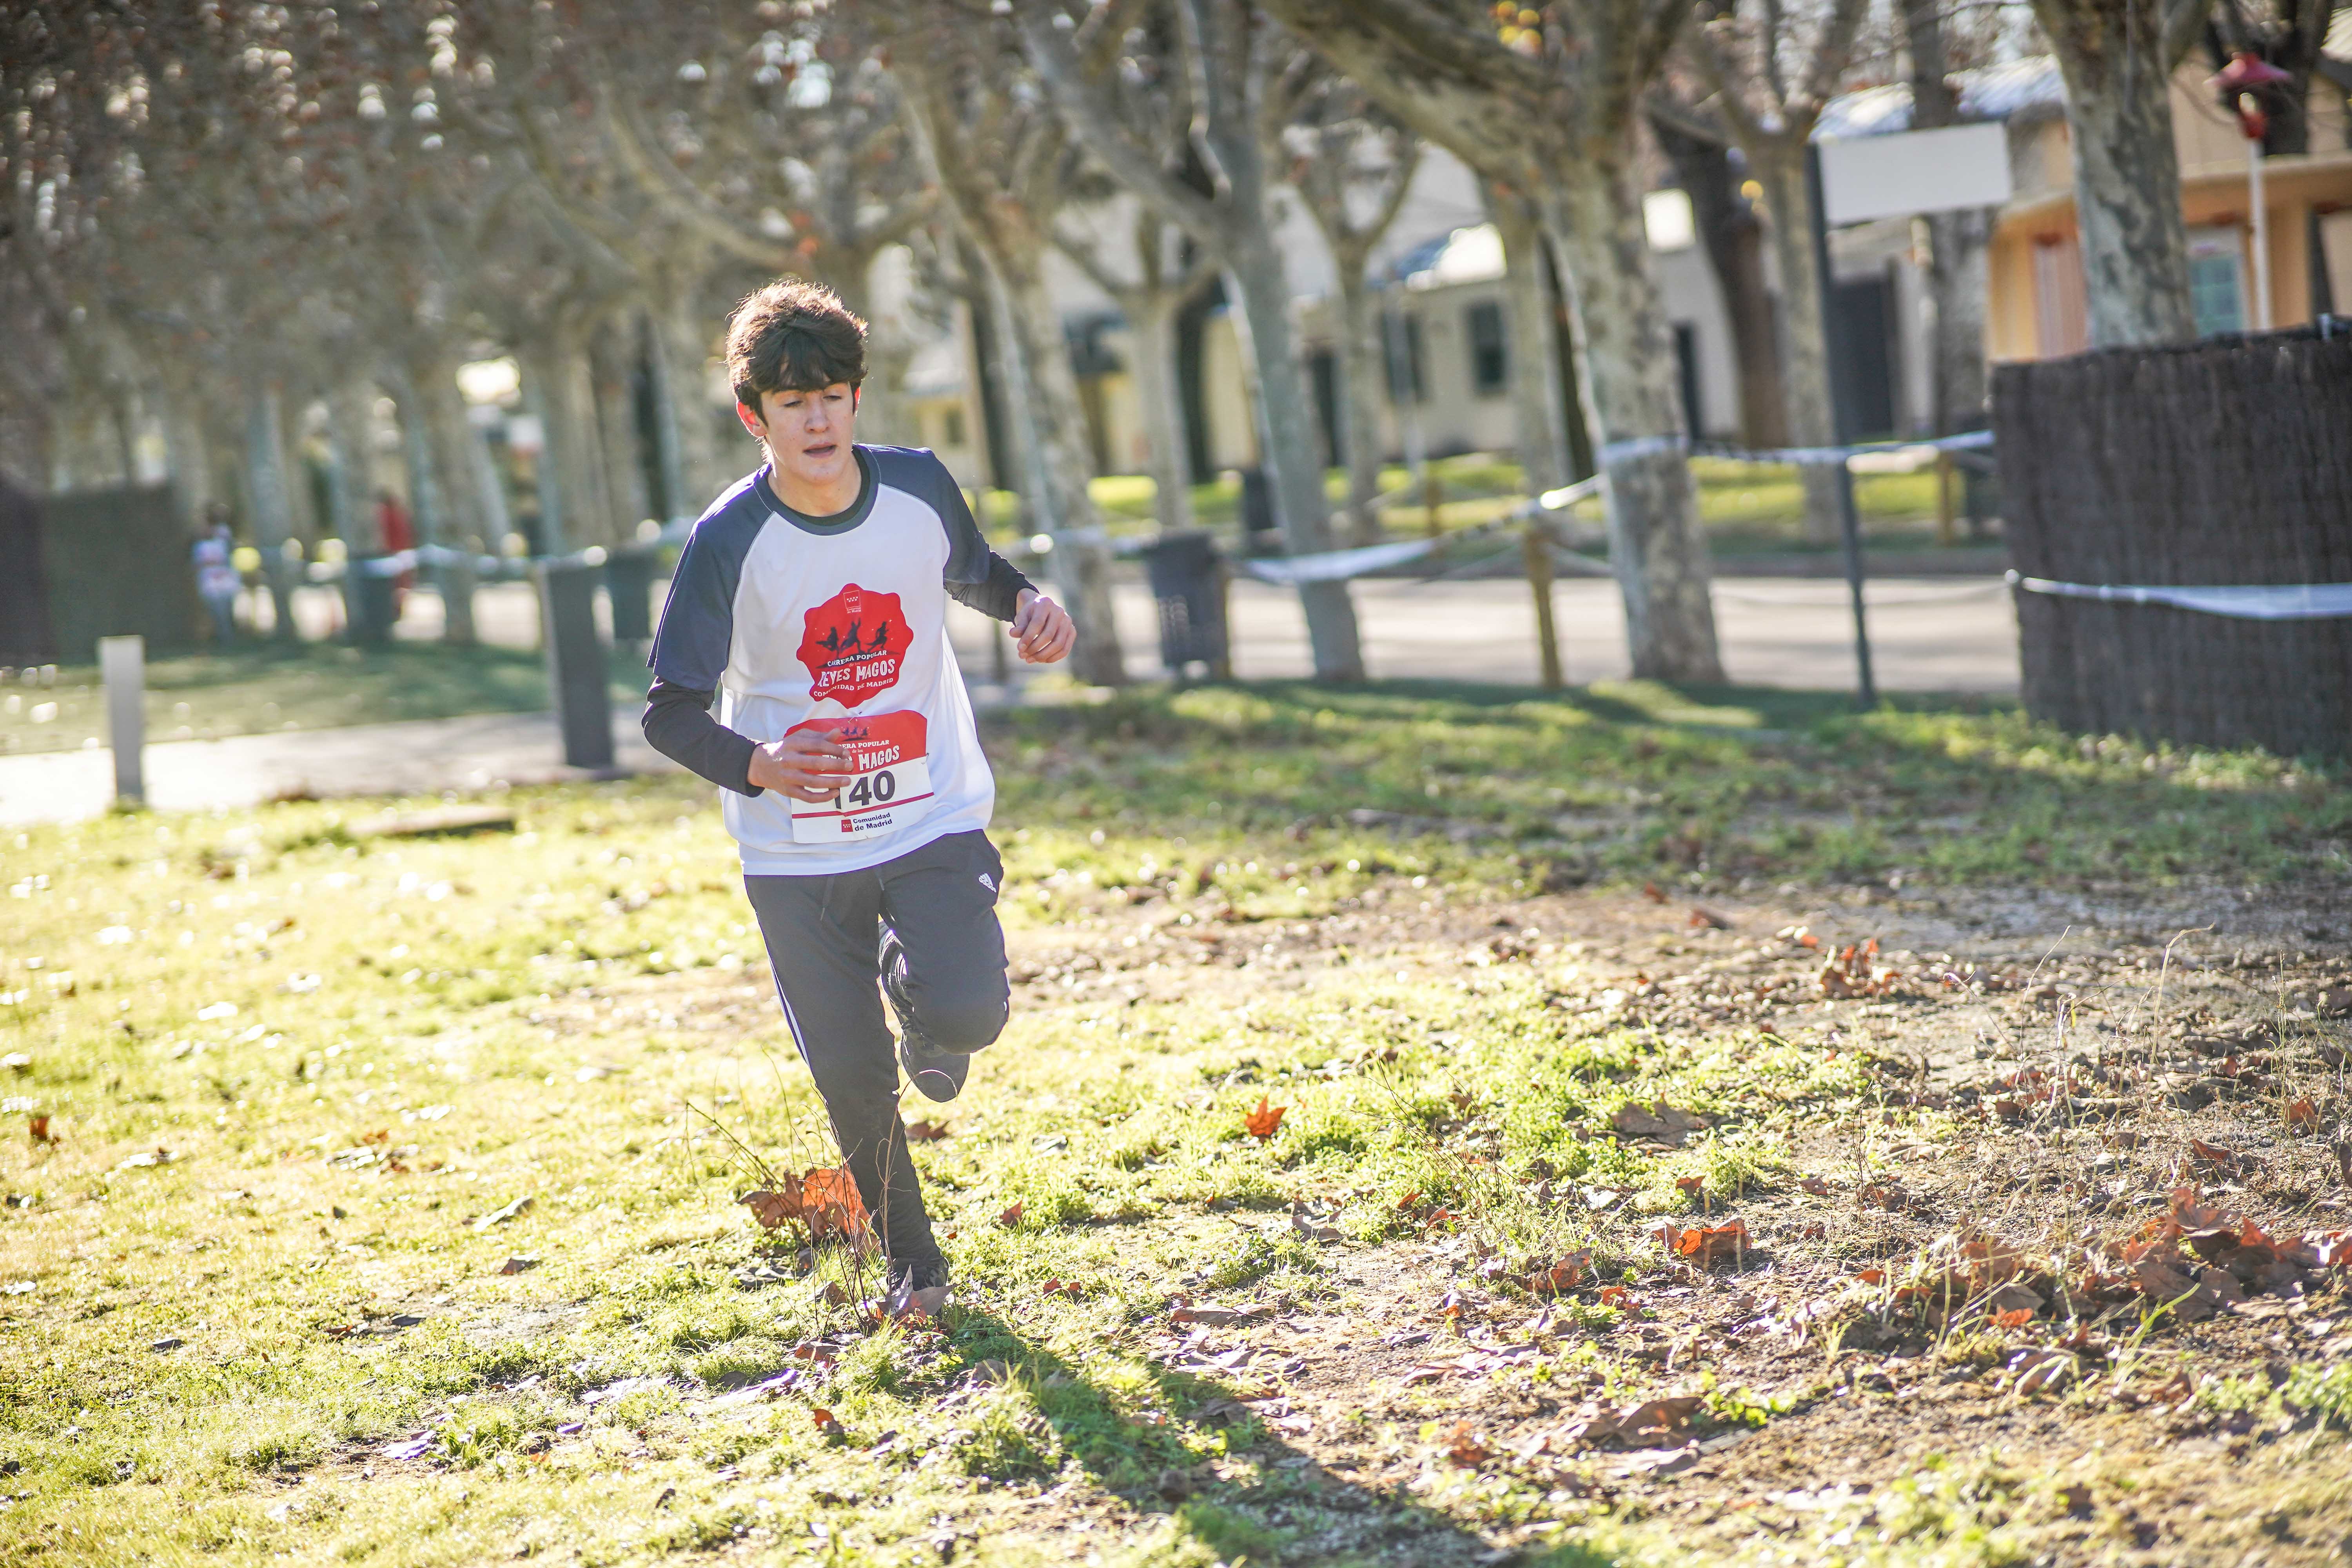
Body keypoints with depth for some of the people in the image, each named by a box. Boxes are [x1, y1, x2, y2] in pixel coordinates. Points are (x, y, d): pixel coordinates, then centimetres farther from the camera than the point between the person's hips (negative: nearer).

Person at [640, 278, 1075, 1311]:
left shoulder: (919, 487, -6)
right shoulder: (729, 544, -14)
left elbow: (975, 574, 17)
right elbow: (670, 713, -9)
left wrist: (1030, 604, -6)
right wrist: (755, 765, -29)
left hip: (934, 816, 1)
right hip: (797, 848, -1)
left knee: (967, 1013, -21)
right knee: (853, 1078, 2)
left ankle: (910, 981, 18)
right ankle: (910, 1257, 29)